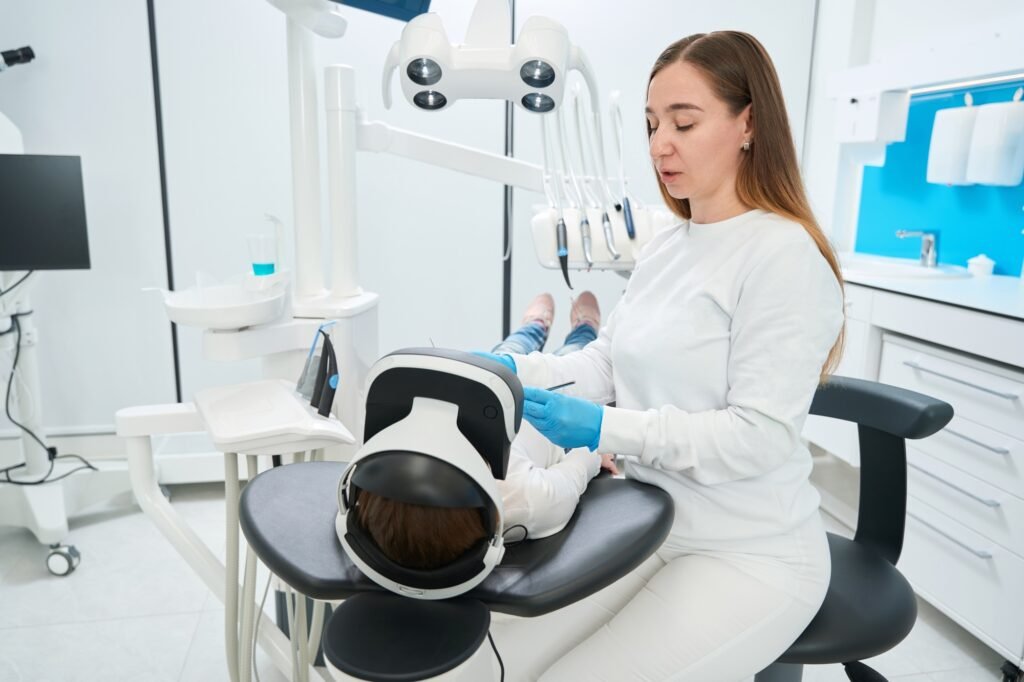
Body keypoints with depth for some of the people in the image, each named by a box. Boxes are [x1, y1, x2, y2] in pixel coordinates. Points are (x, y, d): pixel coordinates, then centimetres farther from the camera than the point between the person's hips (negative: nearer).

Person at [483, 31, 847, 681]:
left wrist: (605, 429, -26)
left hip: (750, 557, -6)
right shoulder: (664, 247, 8)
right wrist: (509, 369, -8)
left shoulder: (784, 254, -16)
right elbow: (607, 364, 7)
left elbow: (759, 436, -21)